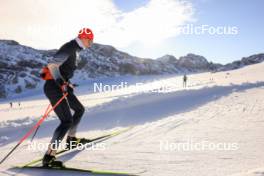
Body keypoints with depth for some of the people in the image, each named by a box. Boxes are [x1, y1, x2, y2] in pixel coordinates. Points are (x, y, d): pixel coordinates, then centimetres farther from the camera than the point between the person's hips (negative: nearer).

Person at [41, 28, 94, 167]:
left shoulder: (75, 50, 15)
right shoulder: (69, 48, -15)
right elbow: (52, 65, -26)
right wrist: (61, 83, -32)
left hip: (61, 86, 10)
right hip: (54, 87, -10)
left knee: (80, 110, 22)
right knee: (67, 121, -15)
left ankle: (71, 139, 36)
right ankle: (48, 156, -15)